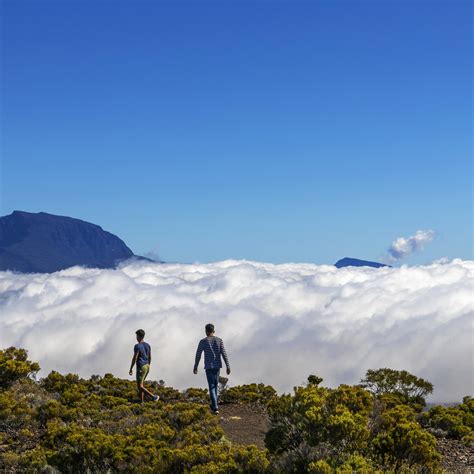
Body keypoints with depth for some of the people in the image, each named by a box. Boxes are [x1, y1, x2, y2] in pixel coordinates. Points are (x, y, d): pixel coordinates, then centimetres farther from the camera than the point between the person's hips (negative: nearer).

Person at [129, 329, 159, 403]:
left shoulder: (137, 346, -15)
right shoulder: (148, 345, 8)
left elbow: (134, 358, -17)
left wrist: (131, 369, -10)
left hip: (141, 367, -8)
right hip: (147, 366, 8)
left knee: (140, 386, -7)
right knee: (141, 384, 17)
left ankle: (154, 397, -16)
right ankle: (142, 401, 15)